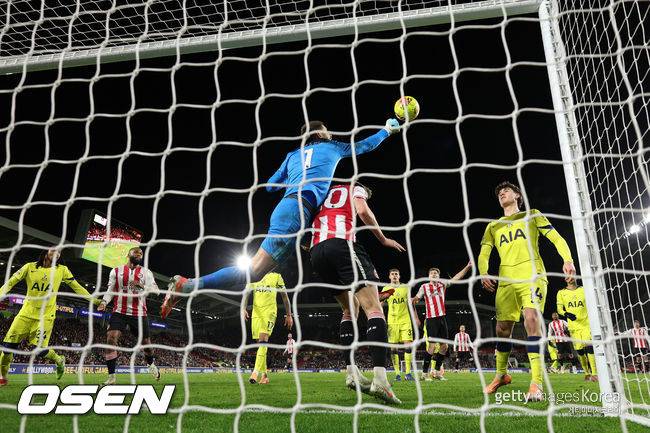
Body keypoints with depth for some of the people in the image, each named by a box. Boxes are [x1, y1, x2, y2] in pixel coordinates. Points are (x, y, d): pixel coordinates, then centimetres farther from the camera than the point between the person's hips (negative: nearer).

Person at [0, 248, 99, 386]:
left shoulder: (62, 270, 3)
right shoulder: (30, 267, 2)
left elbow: (76, 287, 6)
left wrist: (94, 300, 1)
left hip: (46, 315, -2)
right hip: (27, 312, 2)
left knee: (40, 349, -13)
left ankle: (59, 360, 18)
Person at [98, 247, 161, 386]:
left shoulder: (146, 273, 6)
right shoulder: (116, 271, 9)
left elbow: (156, 290, -5)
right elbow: (110, 290, 12)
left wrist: (142, 285, -24)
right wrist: (104, 302, -9)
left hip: (139, 314, 0)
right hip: (119, 312, 0)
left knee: (146, 343, 10)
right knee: (111, 339, -18)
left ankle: (151, 364, 41)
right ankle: (111, 377, -10)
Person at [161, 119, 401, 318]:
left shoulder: (294, 155, 30)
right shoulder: (331, 147, 19)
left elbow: (270, 185, 32)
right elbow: (364, 146, 34)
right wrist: (387, 130, 50)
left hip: (285, 208, 7)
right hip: (297, 210, -7)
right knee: (253, 271, -11)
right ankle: (186, 285, -14)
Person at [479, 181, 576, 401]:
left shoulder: (532, 215, 14)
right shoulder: (493, 226, 20)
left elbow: (557, 238, 7)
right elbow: (483, 254, 11)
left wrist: (567, 260, -11)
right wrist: (484, 274, -10)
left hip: (532, 276, -3)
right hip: (506, 281, 3)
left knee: (532, 320, -22)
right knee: (502, 328, 4)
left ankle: (536, 383, -20)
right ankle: (501, 374, 26)